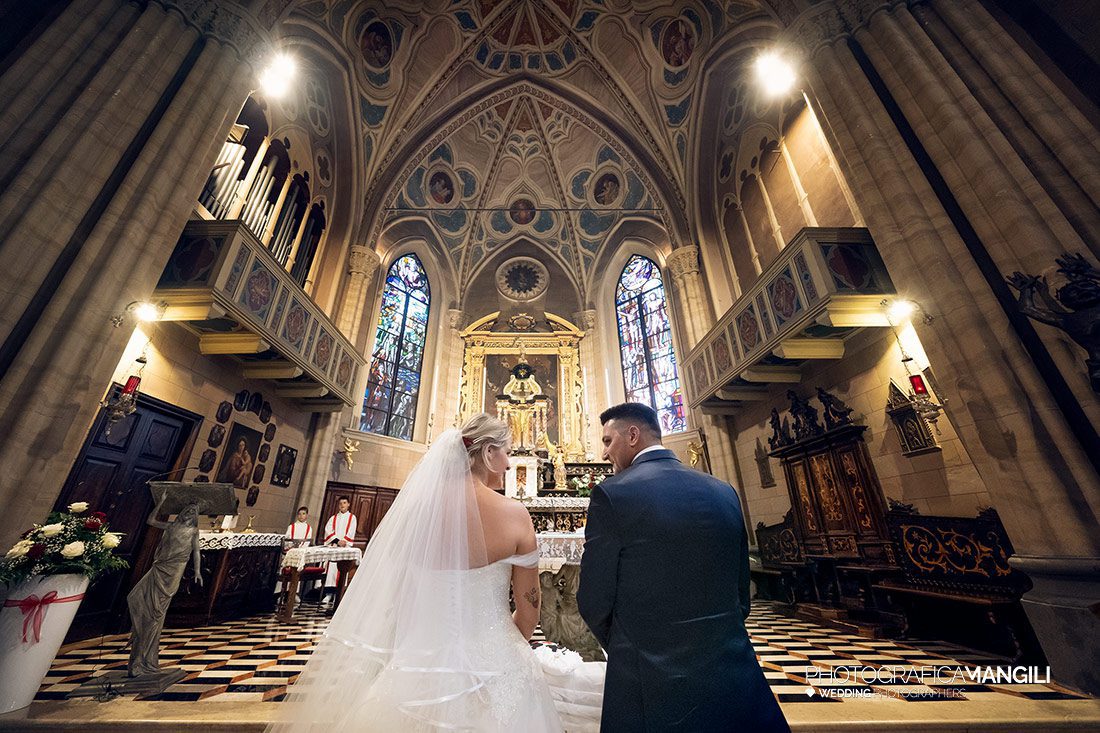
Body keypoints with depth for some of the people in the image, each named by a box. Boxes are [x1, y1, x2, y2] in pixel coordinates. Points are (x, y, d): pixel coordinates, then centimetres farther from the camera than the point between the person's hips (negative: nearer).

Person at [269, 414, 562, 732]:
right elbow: (529, 613, -9)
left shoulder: (417, 505, -8)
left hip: (419, 660, 3)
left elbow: (393, 598, 2)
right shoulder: (514, 513, -18)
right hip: (492, 666, -3)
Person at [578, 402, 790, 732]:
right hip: (734, 680, 4)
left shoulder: (611, 493, -17)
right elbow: (741, 594, 7)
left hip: (654, 689, -3)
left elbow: (594, 602, -11)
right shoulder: (724, 492, 0)